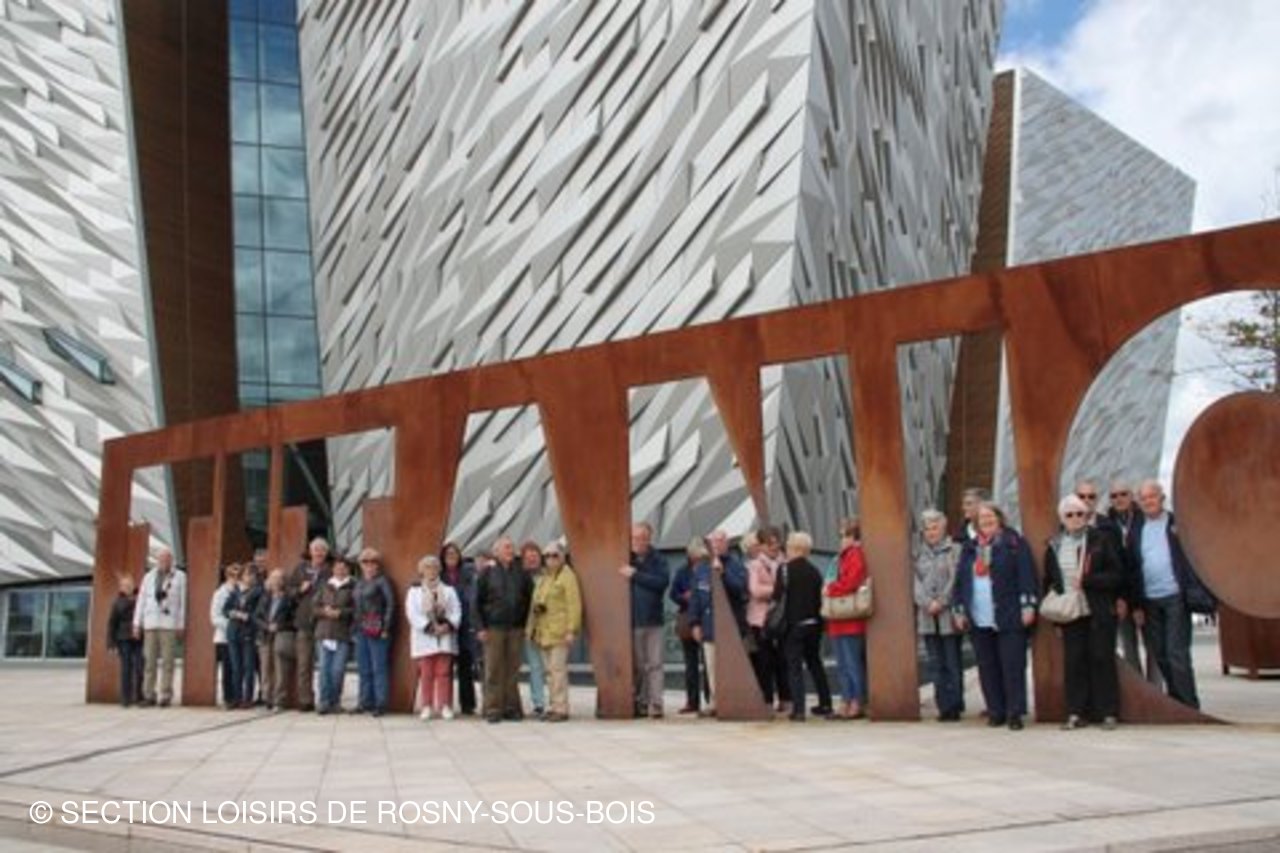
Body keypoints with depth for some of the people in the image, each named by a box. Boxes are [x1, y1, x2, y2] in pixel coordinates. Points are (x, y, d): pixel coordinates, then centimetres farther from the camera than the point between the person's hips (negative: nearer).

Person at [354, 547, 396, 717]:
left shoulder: (382, 581, -4)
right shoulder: (359, 583, 17)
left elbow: (391, 604, -10)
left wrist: (385, 628, -14)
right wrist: (355, 626, 11)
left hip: (377, 631, -7)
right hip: (361, 630, 7)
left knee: (379, 668, -6)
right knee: (363, 668, 11)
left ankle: (381, 704, -3)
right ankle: (366, 702, 19)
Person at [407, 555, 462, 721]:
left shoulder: (449, 590, 15)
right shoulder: (414, 591, 9)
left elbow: (456, 612, 5)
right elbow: (412, 614, -4)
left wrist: (448, 625, -13)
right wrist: (429, 627, -14)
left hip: (445, 637, 1)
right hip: (424, 638, -1)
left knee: (444, 673, -2)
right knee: (426, 674, -1)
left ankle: (445, 706, 2)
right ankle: (427, 707, 5)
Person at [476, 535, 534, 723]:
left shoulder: (521, 574, 9)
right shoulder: (488, 573, 2)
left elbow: (530, 600, 15)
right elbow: (477, 602, 2)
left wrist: (526, 625, 8)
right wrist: (480, 627, -5)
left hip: (516, 629, 2)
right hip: (493, 628, -2)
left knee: (513, 671, 4)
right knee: (493, 670, -2)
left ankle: (512, 708, 12)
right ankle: (493, 709, 3)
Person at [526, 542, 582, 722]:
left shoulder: (567, 576, -7)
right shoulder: (543, 577, 19)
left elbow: (574, 604, -13)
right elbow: (536, 601, 24)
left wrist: (571, 630, -19)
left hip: (559, 631, -8)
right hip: (543, 631, 8)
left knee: (558, 669, -9)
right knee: (550, 670, 11)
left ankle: (561, 709, -6)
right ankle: (555, 706, 17)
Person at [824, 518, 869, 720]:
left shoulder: (855, 555, -10)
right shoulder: (845, 556, 19)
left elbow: (849, 582, -20)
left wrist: (830, 590, -6)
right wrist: (831, 588, 8)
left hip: (850, 621, -10)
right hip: (840, 621, 10)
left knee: (853, 663, -6)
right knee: (843, 665, 12)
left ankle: (857, 704, -2)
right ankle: (848, 704, 17)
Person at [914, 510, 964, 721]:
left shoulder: (954, 550, 1)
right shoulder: (919, 554, 15)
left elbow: (955, 580, -6)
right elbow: (916, 582, 7)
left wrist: (941, 602, -12)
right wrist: (927, 603, -8)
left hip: (948, 614, -4)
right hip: (927, 616, 4)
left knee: (952, 663, -3)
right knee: (936, 664, 5)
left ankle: (954, 705, 1)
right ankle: (944, 706, 8)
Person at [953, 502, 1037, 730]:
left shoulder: (1014, 543, 1)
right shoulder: (969, 548, 14)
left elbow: (1026, 575, -6)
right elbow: (960, 581, 15)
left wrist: (1027, 605, -12)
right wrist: (959, 610, 10)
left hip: (1009, 617, -5)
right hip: (978, 619, 5)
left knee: (1012, 666, -3)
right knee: (987, 667, 7)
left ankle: (1015, 713, 3)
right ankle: (995, 711, 15)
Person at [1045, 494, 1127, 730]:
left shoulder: (1101, 540, 1)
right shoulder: (1054, 545, 9)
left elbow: (1117, 575, -4)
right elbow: (1048, 580, 16)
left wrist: (1087, 580, -14)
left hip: (1099, 612, -2)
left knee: (1102, 659, 0)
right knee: (1073, 661, 1)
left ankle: (1108, 713, 7)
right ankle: (1076, 713, 7)